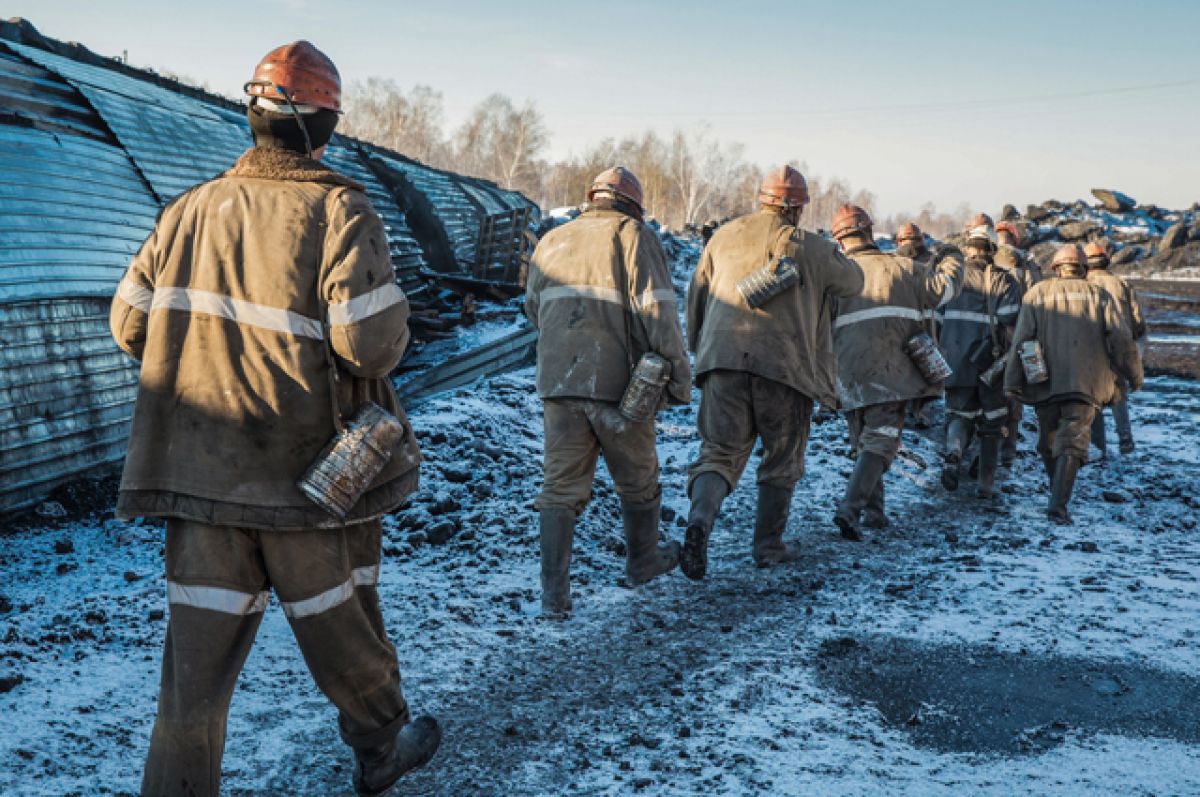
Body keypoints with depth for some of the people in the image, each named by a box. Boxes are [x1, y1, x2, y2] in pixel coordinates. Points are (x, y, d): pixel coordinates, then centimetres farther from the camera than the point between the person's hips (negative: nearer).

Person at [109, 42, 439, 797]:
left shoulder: (192, 208, 2)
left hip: (199, 467, 4)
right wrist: (391, 337, 0)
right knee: (339, 621, 16)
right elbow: (371, 339, -23)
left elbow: (130, 322, 6)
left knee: (200, 646, 8)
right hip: (312, 470, -3)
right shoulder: (338, 210, -13)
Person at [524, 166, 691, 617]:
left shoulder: (552, 241, 15)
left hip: (557, 382, 4)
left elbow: (534, 309, 24)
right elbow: (656, 308, -12)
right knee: (637, 479, 17)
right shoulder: (633, 236, -1)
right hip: (617, 383, -4)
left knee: (562, 486, 5)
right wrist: (678, 373, -10)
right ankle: (642, 561, 36)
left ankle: (554, 592, -4)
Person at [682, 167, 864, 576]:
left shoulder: (726, 235, 11)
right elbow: (853, 282, 20)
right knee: (782, 459, 15)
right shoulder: (812, 249, 4)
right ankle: (768, 545, 20)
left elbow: (697, 293, 16)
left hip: (722, 360, 2)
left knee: (719, 452, 4)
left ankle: (699, 519, -22)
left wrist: (698, 346, 29)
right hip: (784, 366, -2)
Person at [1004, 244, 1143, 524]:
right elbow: (1122, 340, 2)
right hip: (1087, 382, -1)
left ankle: (1058, 495, 30)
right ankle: (1058, 503, -20)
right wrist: (1134, 375, 14)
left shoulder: (1038, 292, 8)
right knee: (1072, 442, -6)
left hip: (1046, 382, 1)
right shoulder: (1098, 295, 10)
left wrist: (1013, 380, -1)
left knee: (1048, 440, 17)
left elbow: (1022, 339, -1)